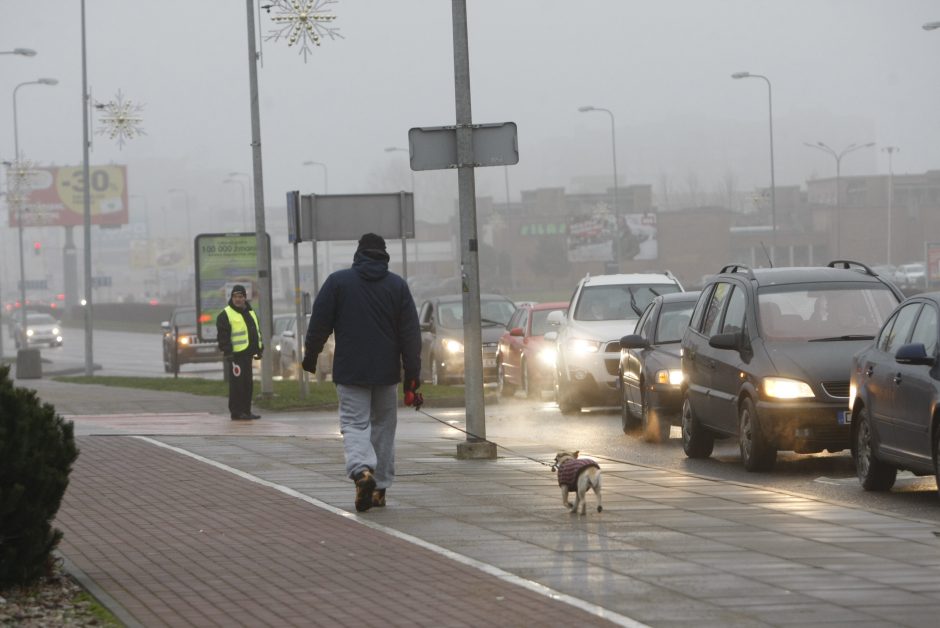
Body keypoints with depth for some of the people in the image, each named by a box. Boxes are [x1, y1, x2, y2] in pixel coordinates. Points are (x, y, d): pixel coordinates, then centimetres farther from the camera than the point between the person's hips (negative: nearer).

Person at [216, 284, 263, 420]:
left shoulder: (250, 313, 18)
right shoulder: (225, 315, -7)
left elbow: (257, 332, 25)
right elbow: (223, 336, -12)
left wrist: (259, 350, 18)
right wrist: (227, 352, -19)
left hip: (247, 354, 8)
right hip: (236, 355, -8)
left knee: (248, 384, 11)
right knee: (237, 384, -9)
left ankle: (246, 410, 17)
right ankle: (236, 412, -6)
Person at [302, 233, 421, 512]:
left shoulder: (337, 281, -3)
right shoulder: (398, 285, 3)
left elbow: (319, 324, -2)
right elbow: (411, 334, 1)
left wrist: (310, 356, 13)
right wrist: (412, 376, 4)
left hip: (350, 371, -2)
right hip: (387, 373, 2)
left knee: (354, 424, -3)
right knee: (383, 426, 14)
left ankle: (362, 471, -30)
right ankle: (380, 487, 15)